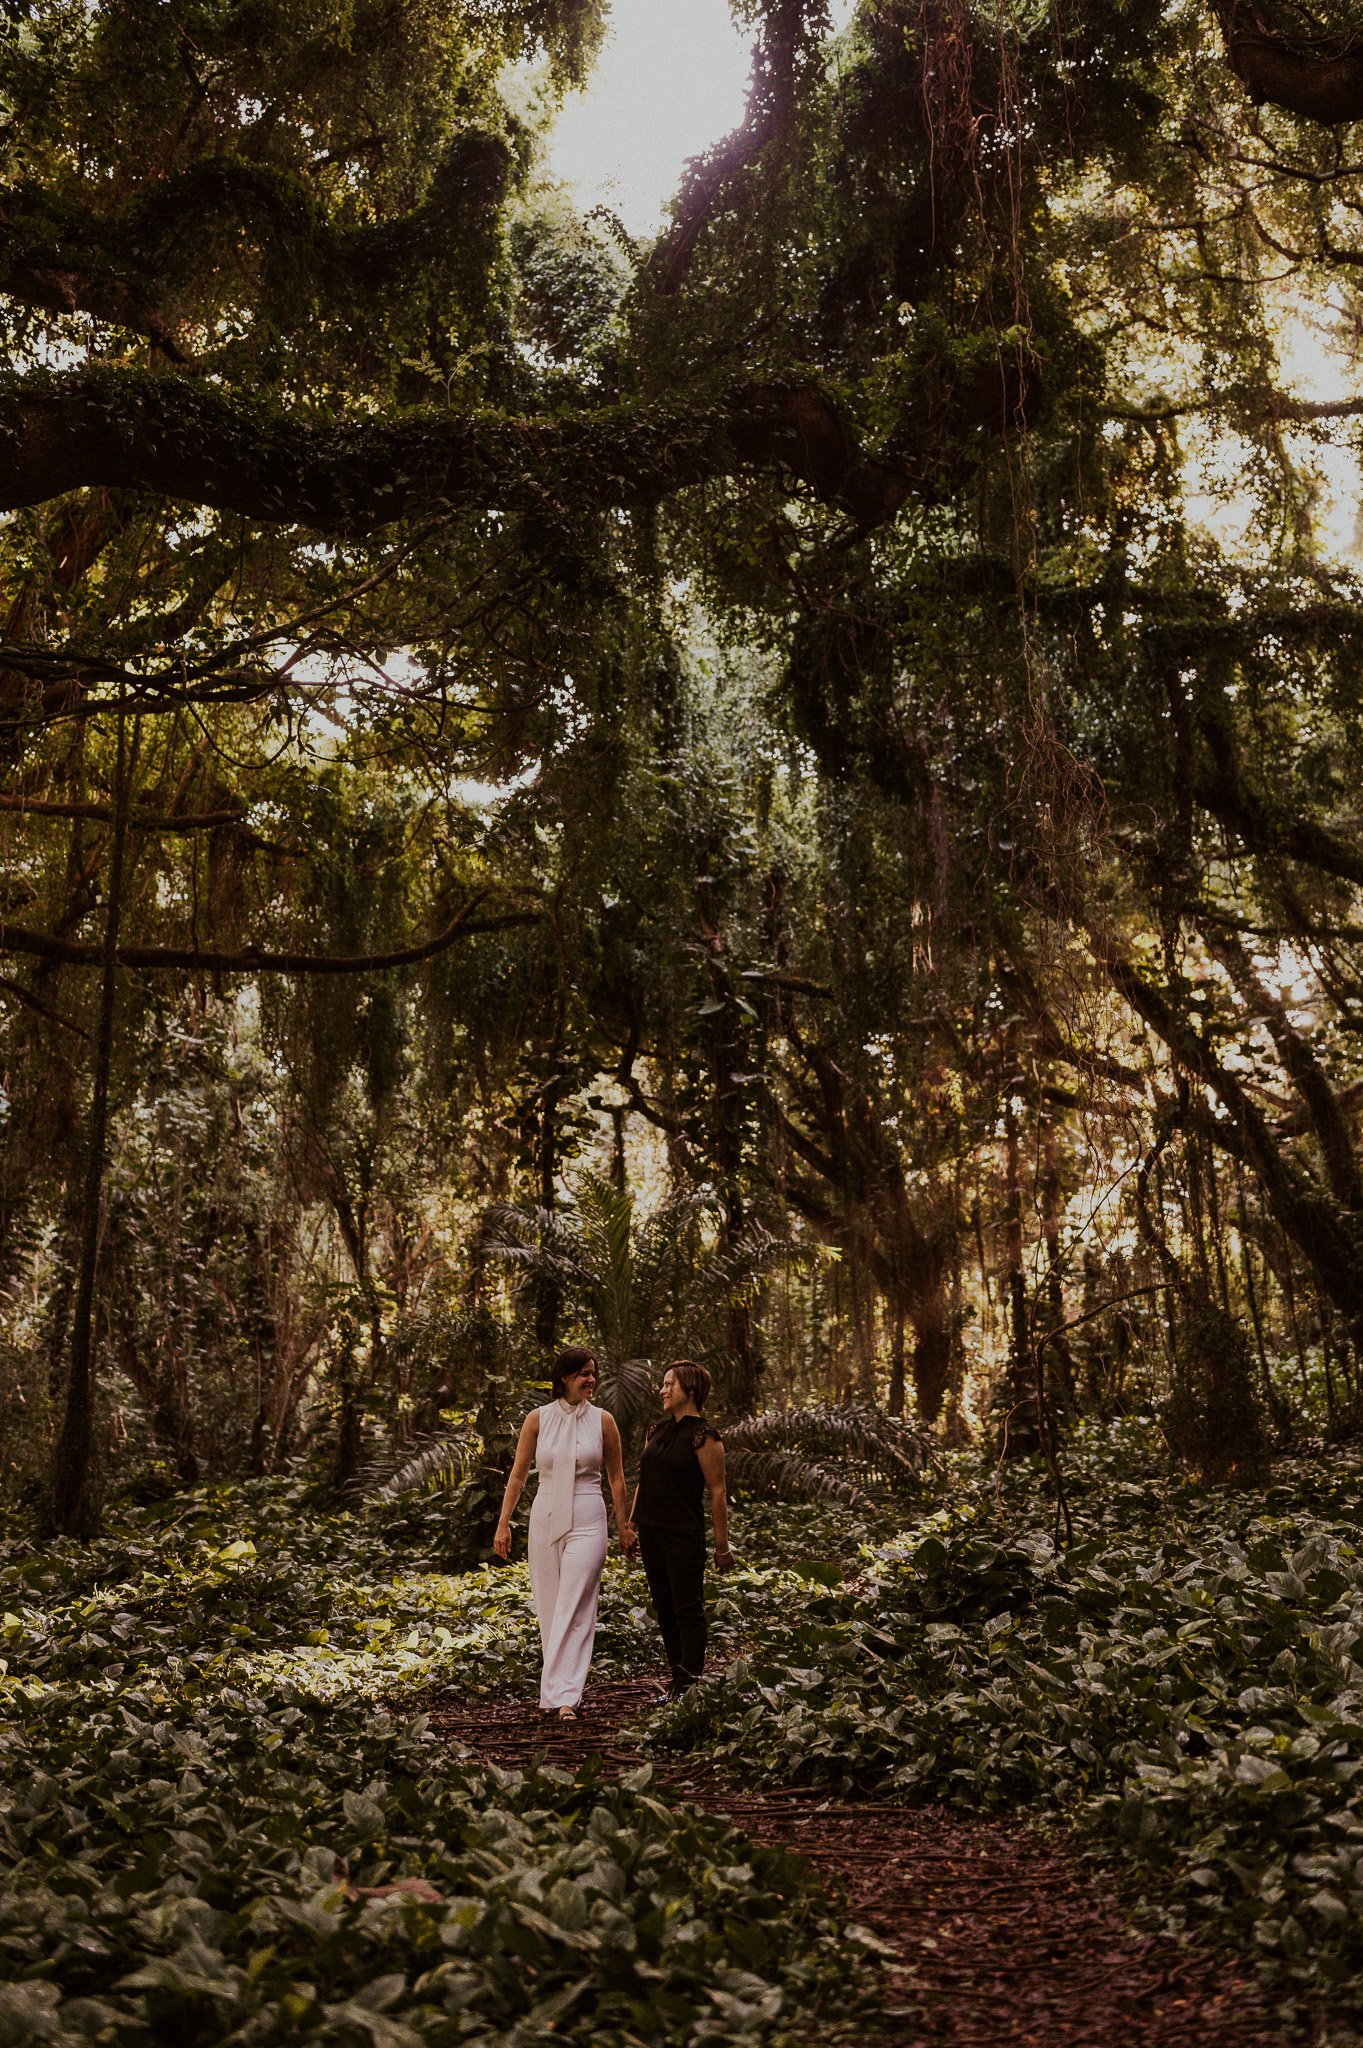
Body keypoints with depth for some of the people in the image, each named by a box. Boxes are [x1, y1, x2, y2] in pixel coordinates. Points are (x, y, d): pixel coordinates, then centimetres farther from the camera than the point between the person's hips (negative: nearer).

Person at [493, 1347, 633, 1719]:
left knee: (574, 1609, -10)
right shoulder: (538, 1419, 1)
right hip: (545, 1518, 2)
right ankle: (560, 1688, 23)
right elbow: (518, 1474, 5)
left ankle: (563, 1697, -13)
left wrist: (623, 1525, 10)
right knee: (549, 1608, 9)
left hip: (586, 1521, -2)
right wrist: (504, 1524, 2)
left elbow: (616, 1477, 8)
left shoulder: (603, 1421, 0)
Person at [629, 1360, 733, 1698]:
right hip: (651, 1532, 8)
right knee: (664, 1607, 12)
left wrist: (722, 1546, -10)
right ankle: (677, 1678, 22)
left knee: (687, 1608, -2)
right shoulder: (658, 1430, 11)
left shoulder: (703, 1436, -11)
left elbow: (717, 1492, -10)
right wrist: (631, 1525, 15)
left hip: (684, 1534, -8)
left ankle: (690, 1683, 3)